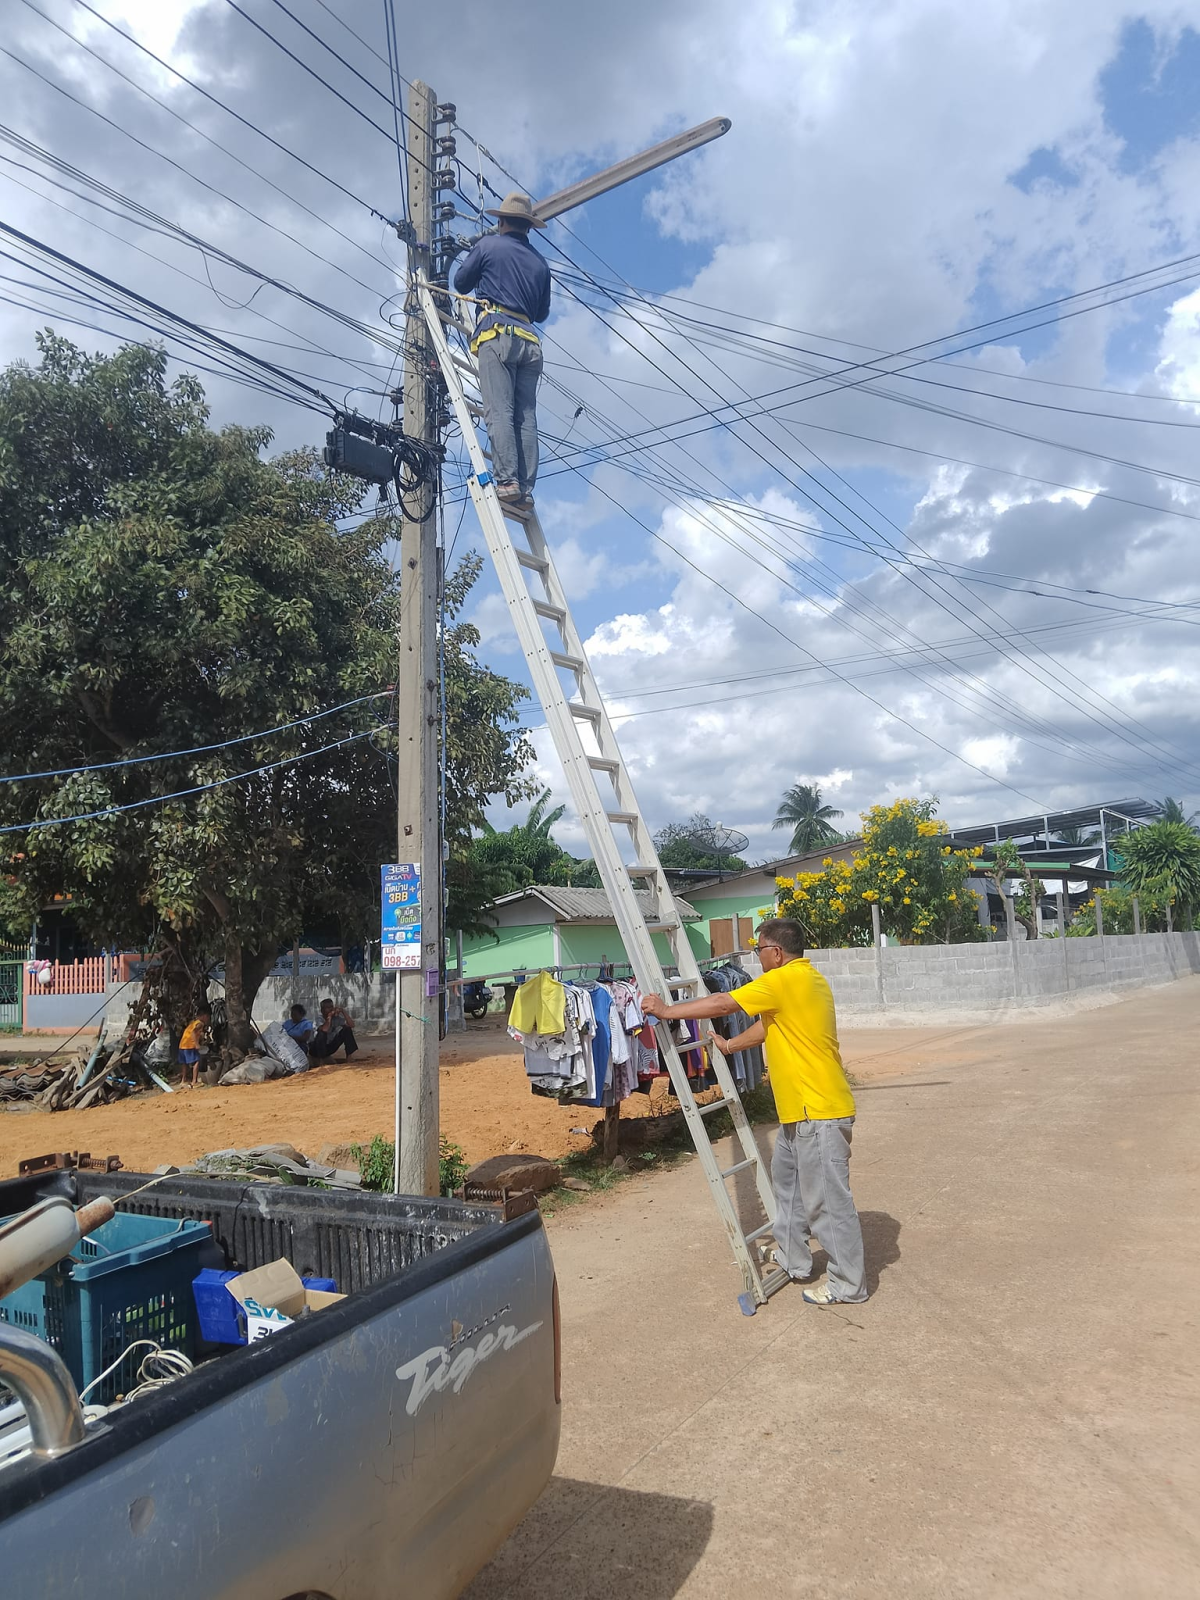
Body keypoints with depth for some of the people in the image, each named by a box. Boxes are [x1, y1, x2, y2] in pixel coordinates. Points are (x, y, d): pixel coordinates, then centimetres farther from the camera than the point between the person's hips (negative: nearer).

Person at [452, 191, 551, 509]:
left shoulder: (489, 245, 10)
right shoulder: (540, 263, 22)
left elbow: (461, 282, 18)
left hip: (497, 334, -4)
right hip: (529, 341, 4)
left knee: (499, 411, -13)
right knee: (526, 416, -2)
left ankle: (506, 481, -26)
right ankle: (526, 489, -9)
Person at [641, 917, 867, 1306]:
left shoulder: (785, 980, -19)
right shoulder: (807, 979, 12)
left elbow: (723, 1004, -18)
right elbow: (769, 1025, 22)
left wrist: (668, 1011, -9)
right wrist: (729, 1046, 28)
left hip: (819, 1113, -11)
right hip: (800, 1111, 11)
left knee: (828, 1199, 1)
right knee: (786, 1178, 22)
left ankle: (848, 1284, 15)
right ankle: (792, 1261, 35)